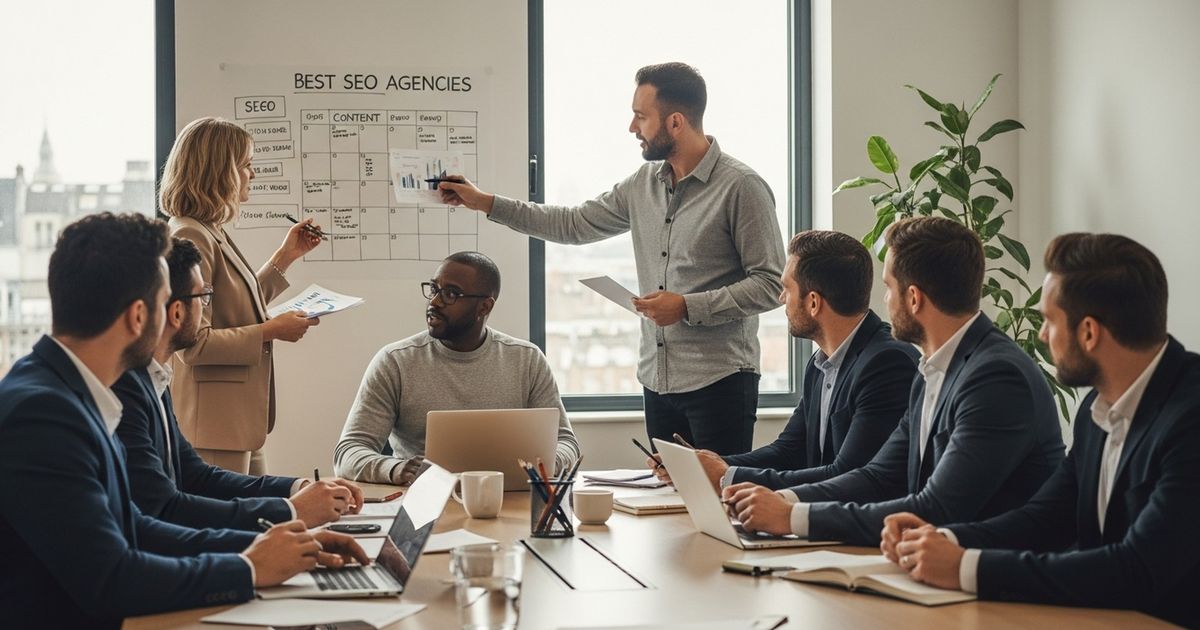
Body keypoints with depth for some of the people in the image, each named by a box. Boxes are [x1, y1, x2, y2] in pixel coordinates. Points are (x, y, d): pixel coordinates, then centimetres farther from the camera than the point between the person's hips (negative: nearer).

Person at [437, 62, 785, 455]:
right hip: (658, 382, 7)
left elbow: (770, 283, -12)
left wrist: (689, 307, -18)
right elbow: (573, 225, 19)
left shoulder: (742, 187, -10)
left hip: (719, 382, -7)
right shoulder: (644, 184, 11)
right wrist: (484, 202, 18)